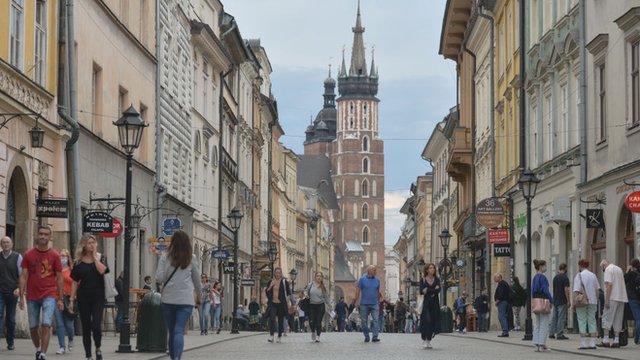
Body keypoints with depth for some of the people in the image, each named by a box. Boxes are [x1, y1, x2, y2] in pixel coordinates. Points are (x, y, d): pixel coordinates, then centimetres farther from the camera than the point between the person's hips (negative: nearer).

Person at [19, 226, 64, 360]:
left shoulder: (55, 255, 1)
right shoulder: (28, 255, 3)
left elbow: (59, 278, 4)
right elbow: (23, 276, 4)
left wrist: (60, 299, 1)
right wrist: (21, 297, -2)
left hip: (49, 295, -2)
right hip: (32, 296, 2)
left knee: (46, 325, -15)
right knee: (33, 327, 9)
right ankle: (38, 349, 32)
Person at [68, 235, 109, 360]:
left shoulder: (101, 258, 4)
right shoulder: (79, 262, 4)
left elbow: (102, 270, -19)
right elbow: (75, 282, 6)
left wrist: (94, 256, -9)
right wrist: (71, 300, 2)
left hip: (98, 297, -1)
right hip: (83, 298, 1)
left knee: (96, 325, -11)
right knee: (86, 327, 4)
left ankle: (98, 348, 14)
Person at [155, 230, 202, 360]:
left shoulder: (165, 257, 2)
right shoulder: (191, 258, 5)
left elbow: (159, 277, -3)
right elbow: (197, 280, 14)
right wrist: (199, 296, 28)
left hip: (168, 299, 1)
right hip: (186, 300, -1)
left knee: (172, 332, 12)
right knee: (179, 331, -9)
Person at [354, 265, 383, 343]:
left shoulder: (377, 280, 8)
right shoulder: (362, 279, 1)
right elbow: (357, 290, 1)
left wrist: (378, 300, 18)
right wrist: (357, 301, -6)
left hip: (374, 304, 1)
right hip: (364, 304, -1)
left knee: (375, 320, -13)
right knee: (364, 321, 4)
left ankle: (375, 337, -17)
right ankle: (366, 337, 16)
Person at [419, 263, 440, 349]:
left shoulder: (437, 280, 9)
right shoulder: (423, 280, 3)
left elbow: (438, 291, -6)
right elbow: (421, 291, -9)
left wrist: (428, 290, -11)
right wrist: (433, 290, -13)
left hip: (435, 303, 3)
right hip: (426, 303, -3)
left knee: (434, 322, -1)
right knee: (427, 321, -15)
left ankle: (429, 340, 8)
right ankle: (424, 340, -8)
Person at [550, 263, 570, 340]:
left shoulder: (555, 277, 11)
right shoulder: (565, 277, -11)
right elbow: (566, 289, -16)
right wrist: (568, 301, -12)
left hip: (555, 301, 7)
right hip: (562, 301, -7)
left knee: (554, 317, 11)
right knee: (561, 318, -5)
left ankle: (552, 333, 12)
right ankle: (560, 334, -7)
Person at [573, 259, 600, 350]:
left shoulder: (579, 276, -7)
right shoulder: (593, 275, 10)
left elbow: (576, 291, -13)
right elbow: (597, 289, 14)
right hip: (592, 301, 5)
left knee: (582, 322, -2)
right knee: (592, 321, 8)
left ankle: (583, 344, -6)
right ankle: (592, 343, 4)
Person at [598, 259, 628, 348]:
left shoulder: (608, 269, -5)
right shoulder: (619, 269, 21)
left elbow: (609, 284, -15)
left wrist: (606, 300, -16)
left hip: (613, 298, -8)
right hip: (622, 298, 8)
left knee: (607, 318, -3)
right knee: (618, 320, 9)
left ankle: (606, 340, -8)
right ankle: (616, 341, 7)